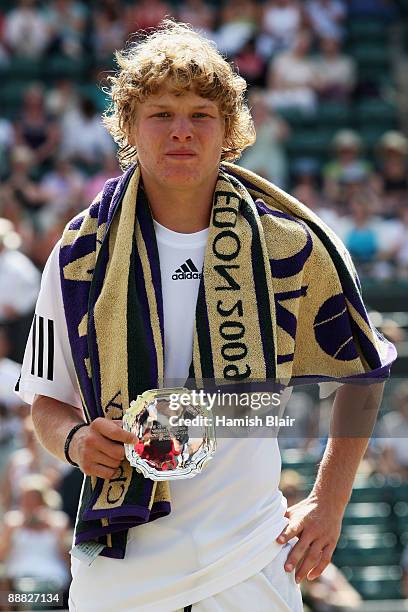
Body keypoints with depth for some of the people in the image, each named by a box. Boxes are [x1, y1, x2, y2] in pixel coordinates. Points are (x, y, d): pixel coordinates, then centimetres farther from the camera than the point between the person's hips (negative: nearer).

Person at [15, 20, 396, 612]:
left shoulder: (288, 246, 0)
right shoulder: (81, 255, 2)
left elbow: (362, 374, 12)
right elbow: (46, 400, 10)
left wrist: (328, 505, 5)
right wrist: (75, 440, -12)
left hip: (251, 560, 0)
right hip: (119, 559, 0)